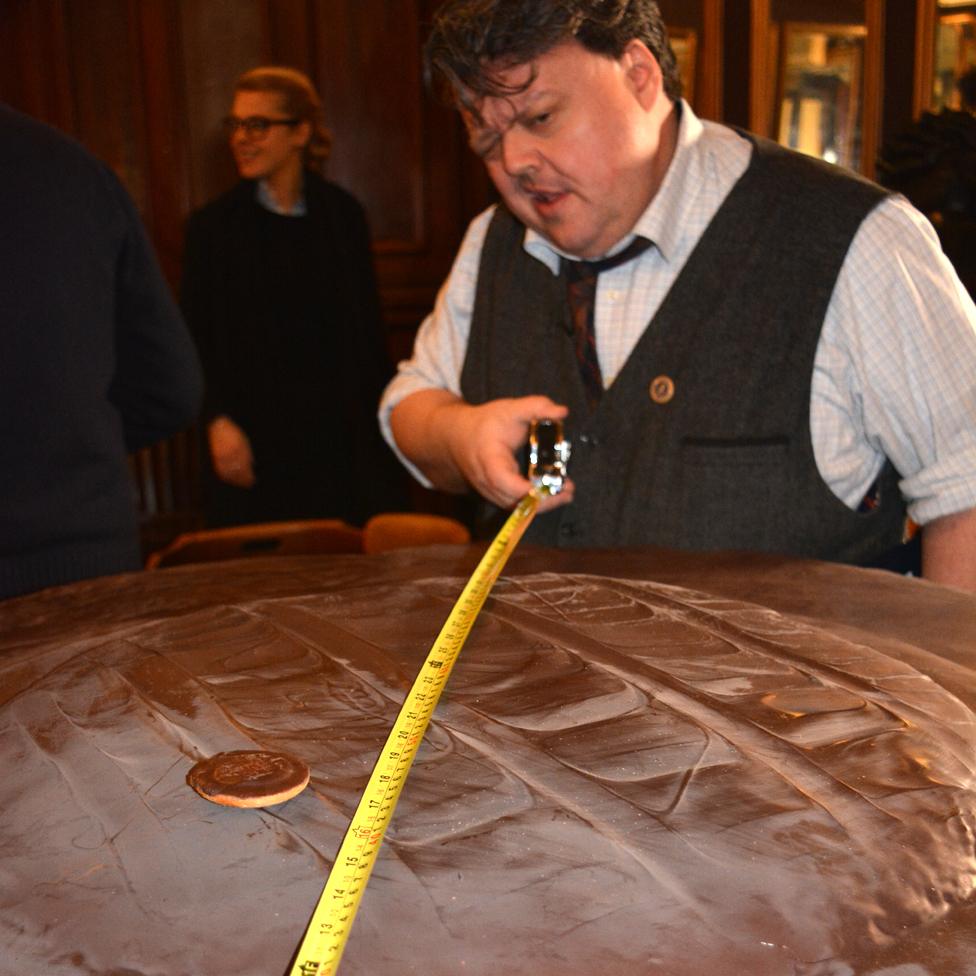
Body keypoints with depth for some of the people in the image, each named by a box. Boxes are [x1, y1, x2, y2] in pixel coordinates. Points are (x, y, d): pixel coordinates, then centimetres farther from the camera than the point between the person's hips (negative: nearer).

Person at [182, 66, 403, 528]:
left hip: (339, 437, 1)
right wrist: (217, 420, -13)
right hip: (254, 443, -1)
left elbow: (368, 331, 9)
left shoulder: (342, 215, 7)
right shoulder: (211, 226, 4)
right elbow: (196, 339, 1)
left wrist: (377, 429, 6)